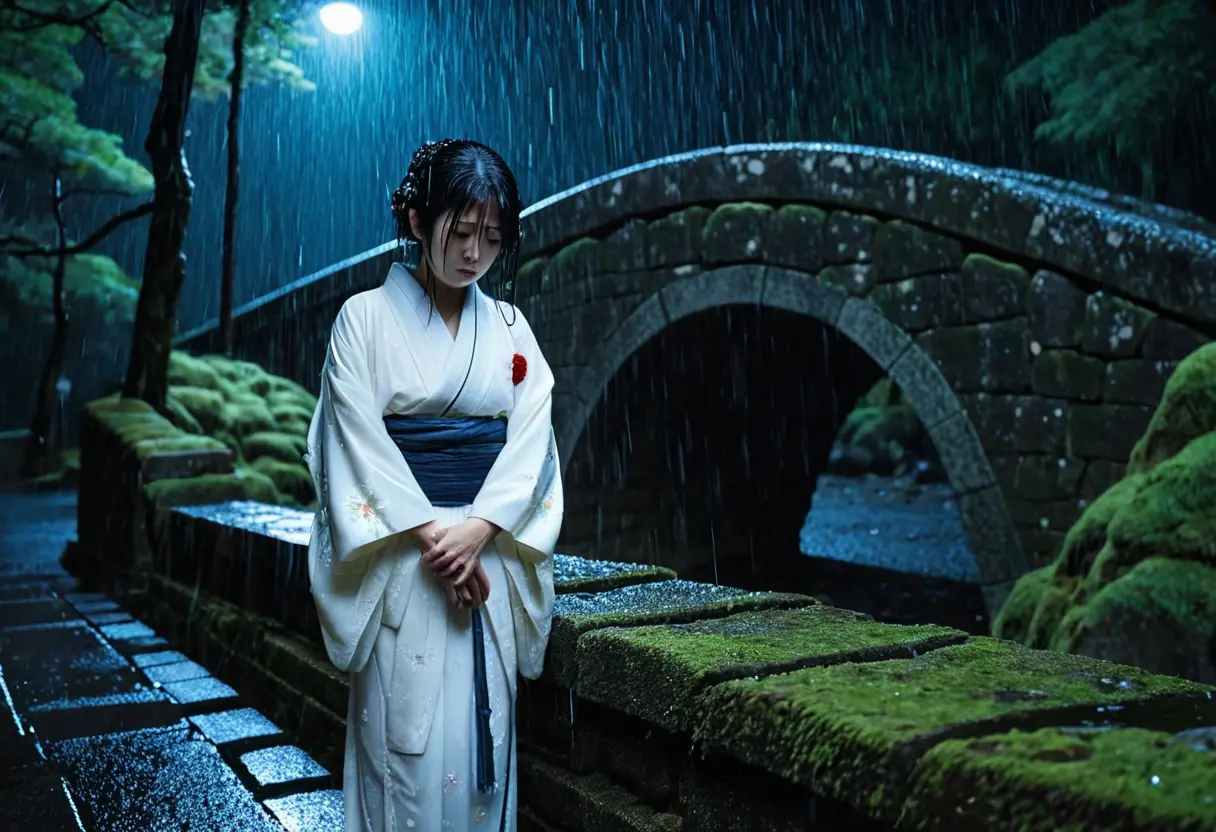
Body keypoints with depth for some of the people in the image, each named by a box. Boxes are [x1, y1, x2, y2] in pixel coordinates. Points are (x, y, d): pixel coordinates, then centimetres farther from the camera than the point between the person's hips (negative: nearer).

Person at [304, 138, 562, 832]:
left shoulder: (510, 328, 10)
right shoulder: (366, 318, 0)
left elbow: (531, 438, 2)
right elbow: (359, 442, -7)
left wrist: (478, 528, -13)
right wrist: (432, 535, -15)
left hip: (490, 555, 3)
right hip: (403, 560, -3)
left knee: (484, 734, 6)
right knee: (407, 740, -1)